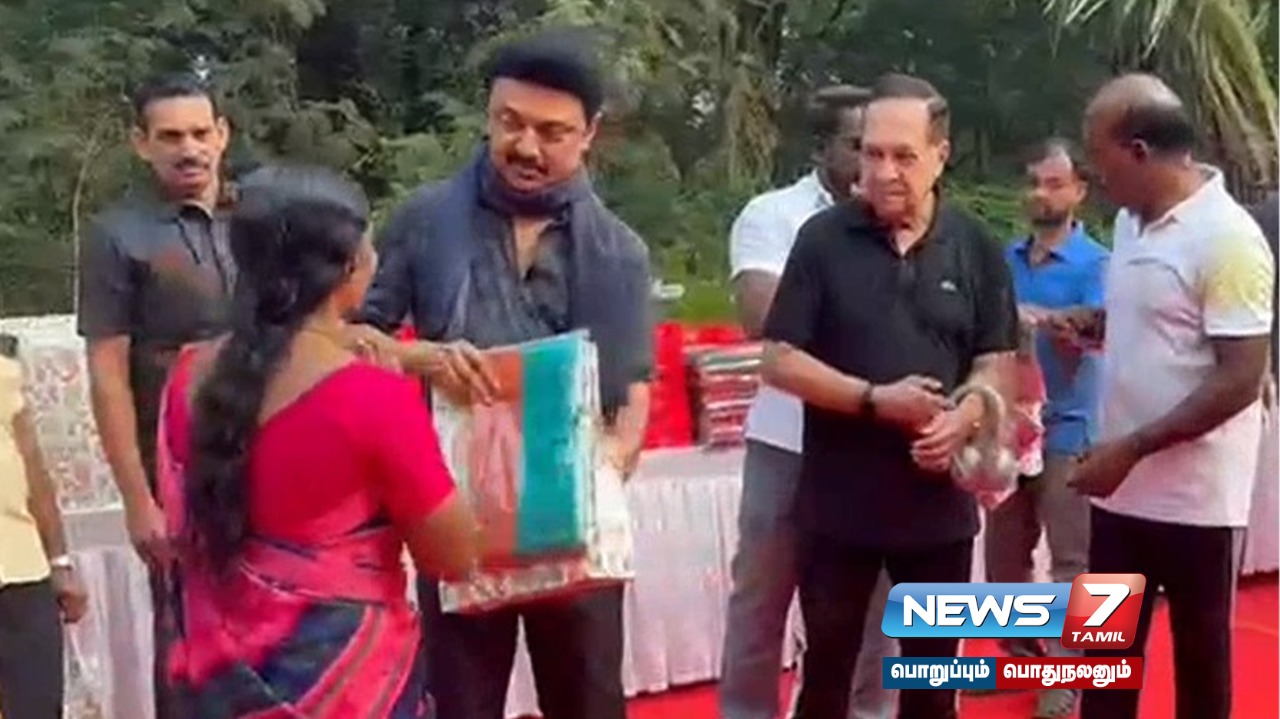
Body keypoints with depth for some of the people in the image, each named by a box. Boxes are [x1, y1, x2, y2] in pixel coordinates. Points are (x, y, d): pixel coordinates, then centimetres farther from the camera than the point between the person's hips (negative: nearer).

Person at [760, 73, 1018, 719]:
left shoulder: (977, 248, 2)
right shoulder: (823, 239, -5)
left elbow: (996, 362, 5)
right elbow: (779, 361, -6)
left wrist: (964, 418, -16)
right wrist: (874, 399, -18)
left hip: (940, 497, 2)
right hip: (840, 498, -2)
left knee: (934, 666, 15)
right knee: (827, 663, 10)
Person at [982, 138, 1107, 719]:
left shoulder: (1095, 263, -9)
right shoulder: (1008, 258, 7)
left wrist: (1039, 318, -36)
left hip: (1066, 429, -6)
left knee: (1070, 560, 2)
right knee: (1003, 552, 14)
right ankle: (1021, 654, 29)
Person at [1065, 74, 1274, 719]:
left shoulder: (1227, 238, -18)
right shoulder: (1131, 223, 8)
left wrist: (1132, 447, -21)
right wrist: (1090, 324, 2)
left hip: (1195, 499, -7)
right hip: (1121, 488, 7)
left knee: (1199, 655, 9)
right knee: (1107, 647, 15)